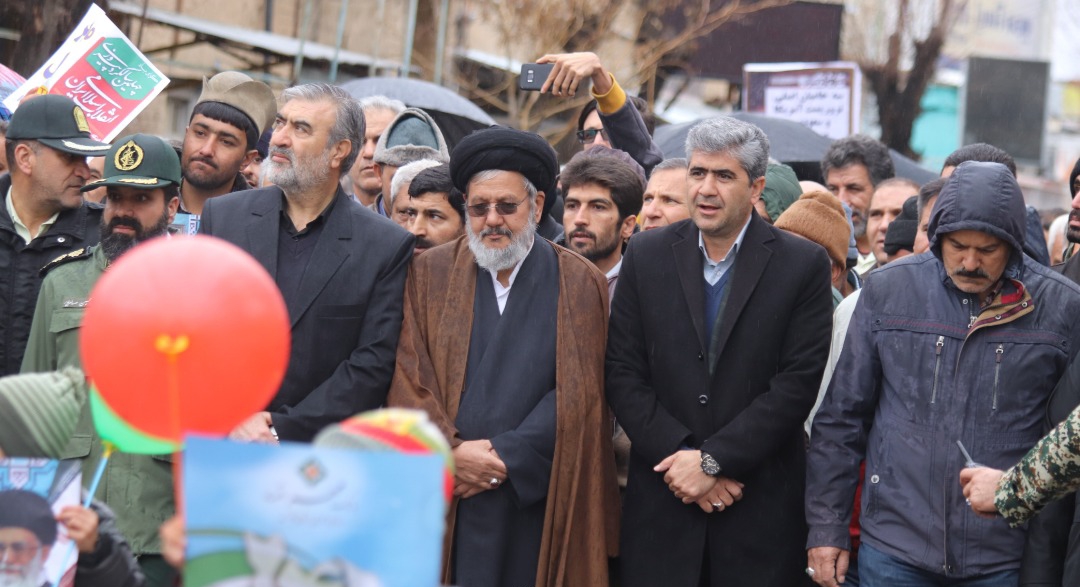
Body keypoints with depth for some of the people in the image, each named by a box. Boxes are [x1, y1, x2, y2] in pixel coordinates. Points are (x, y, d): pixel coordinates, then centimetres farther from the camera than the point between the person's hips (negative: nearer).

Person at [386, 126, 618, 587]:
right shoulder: (429, 273, 8)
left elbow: (577, 393, -3)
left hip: (538, 505, -1)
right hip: (444, 505, 1)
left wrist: (505, 455, -11)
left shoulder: (581, 284, 5)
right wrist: (451, 451, -11)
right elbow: (407, 377, 1)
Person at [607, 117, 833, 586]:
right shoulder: (647, 256, 6)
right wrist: (681, 457, -10)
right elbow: (623, 375, 2)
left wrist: (712, 460, -12)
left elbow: (797, 383, -7)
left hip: (759, 511, -2)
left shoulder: (803, 265, -1)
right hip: (660, 505, 2)